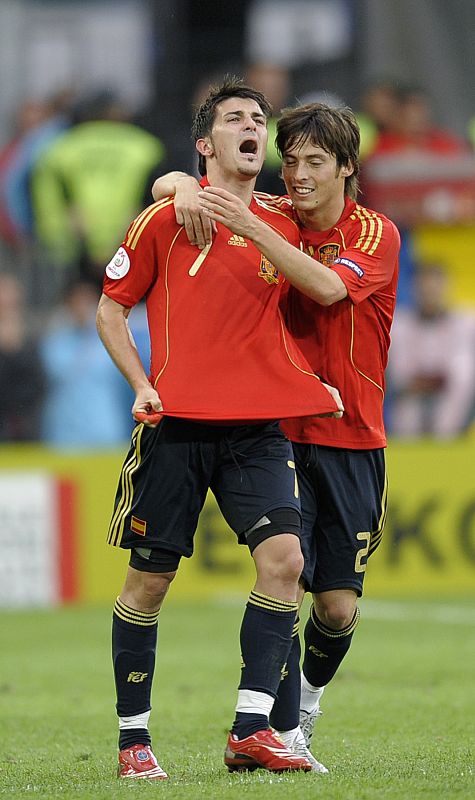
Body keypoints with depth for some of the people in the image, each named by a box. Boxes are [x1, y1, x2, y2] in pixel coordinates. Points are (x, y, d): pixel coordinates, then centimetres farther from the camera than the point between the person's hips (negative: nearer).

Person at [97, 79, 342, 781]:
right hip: (177, 424, -3)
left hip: (259, 426, 3)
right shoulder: (165, 220, 0)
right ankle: (133, 739, 13)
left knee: (283, 556, -15)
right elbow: (112, 307, 6)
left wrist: (311, 382, 13)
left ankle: (251, 732, -11)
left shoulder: (283, 227, 12)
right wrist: (143, 386, -5)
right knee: (151, 577, 0)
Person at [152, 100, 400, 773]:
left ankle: (308, 698, 29)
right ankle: (282, 735, -8)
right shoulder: (273, 217, 3)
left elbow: (326, 287, -24)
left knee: (339, 608, 1)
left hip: (350, 439, 0)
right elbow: (172, 181, 7)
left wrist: (249, 226, -32)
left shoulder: (375, 235, -3)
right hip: (278, 432, 0)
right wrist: (187, 191, -17)